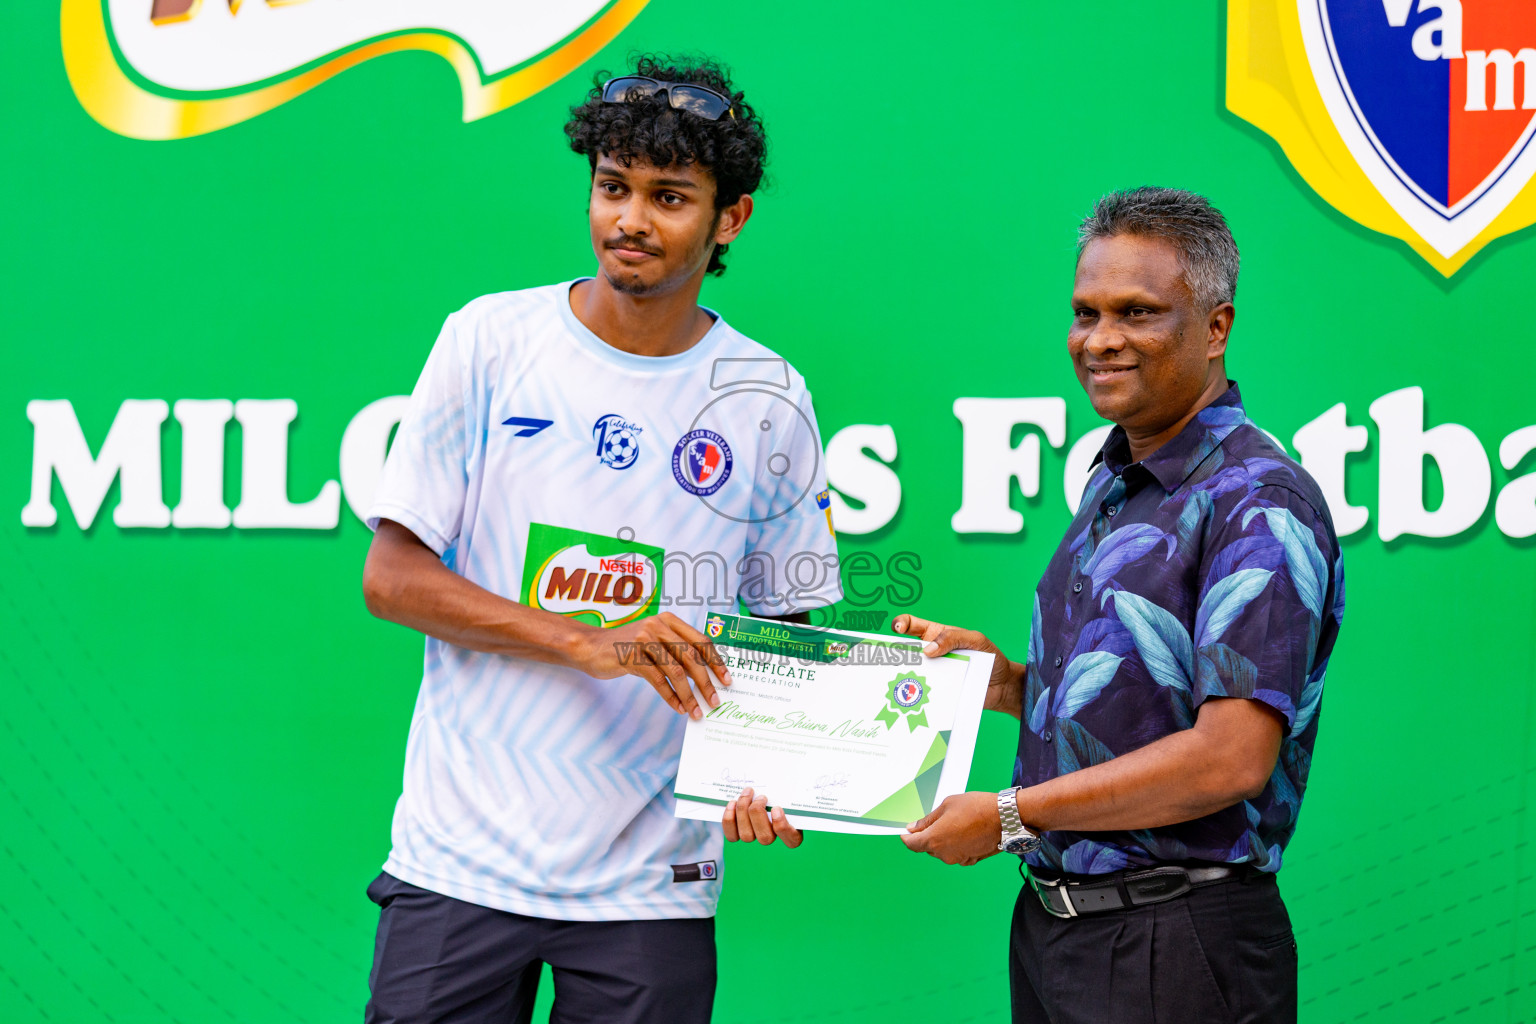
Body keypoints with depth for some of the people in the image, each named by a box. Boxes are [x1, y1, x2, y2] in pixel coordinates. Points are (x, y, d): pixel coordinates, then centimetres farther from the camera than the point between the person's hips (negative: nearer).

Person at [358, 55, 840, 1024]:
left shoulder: (767, 400, 3)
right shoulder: (493, 339, 0)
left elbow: (779, 633, 10)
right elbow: (392, 577, -3)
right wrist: (592, 645, -14)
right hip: (460, 859, -1)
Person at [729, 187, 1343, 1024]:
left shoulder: (1261, 506, -15)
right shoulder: (1111, 484, 14)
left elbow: (1232, 757, -23)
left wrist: (1010, 815, -15)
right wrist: (1007, 682, 3)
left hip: (1172, 951, -8)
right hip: (1048, 921, 8)